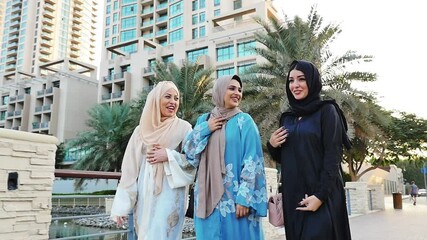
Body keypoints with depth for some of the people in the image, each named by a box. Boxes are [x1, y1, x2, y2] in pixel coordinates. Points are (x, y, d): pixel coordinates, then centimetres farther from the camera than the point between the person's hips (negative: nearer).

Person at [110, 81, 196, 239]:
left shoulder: (184, 127, 1)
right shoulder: (142, 130, 6)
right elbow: (130, 168, 5)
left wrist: (169, 156, -14)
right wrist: (121, 205, 1)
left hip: (170, 194, -2)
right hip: (144, 195, 3)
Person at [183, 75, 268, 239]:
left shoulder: (244, 121, -3)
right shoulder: (204, 120, 10)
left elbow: (252, 161, -9)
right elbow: (188, 153, 8)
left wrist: (244, 197, -16)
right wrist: (204, 130, -4)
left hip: (235, 195, -3)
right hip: (208, 195, 4)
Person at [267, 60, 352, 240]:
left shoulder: (326, 111, -3)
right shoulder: (287, 117, 13)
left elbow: (333, 156, -11)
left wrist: (320, 195, -19)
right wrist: (272, 146, -5)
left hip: (320, 195, -5)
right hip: (292, 197, 5)